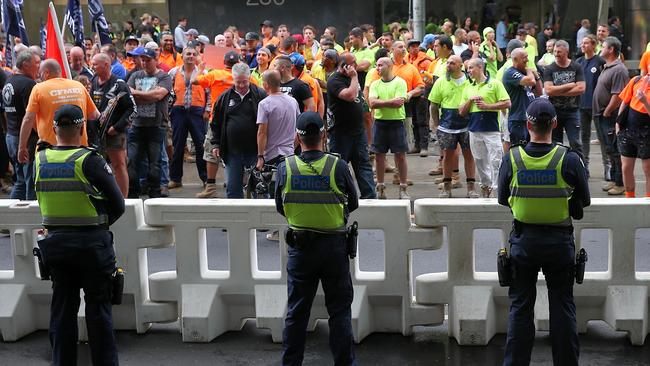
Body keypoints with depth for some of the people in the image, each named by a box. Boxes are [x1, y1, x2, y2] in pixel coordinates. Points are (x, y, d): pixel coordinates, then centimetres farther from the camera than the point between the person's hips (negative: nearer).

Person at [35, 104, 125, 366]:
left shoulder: (40, 160, -2)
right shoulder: (89, 160, -15)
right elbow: (118, 205, -11)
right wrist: (100, 225, 5)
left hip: (55, 242, 4)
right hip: (92, 243, -4)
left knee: (62, 308, 14)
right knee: (98, 308, 7)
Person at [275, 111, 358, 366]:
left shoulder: (285, 167, -8)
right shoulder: (338, 166, -12)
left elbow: (280, 207, 5)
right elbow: (353, 204, 2)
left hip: (299, 246, 2)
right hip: (334, 244, -1)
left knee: (296, 310, 12)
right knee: (339, 309, 9)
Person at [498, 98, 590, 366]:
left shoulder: (511, 159, -9)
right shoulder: (569, 160, -13)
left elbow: (503, 199, 3)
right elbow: (584, 201, -2)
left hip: (523, 240, 1)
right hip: (560, 241, -1)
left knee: (520, 307, 11)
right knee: (562, 306, 11)